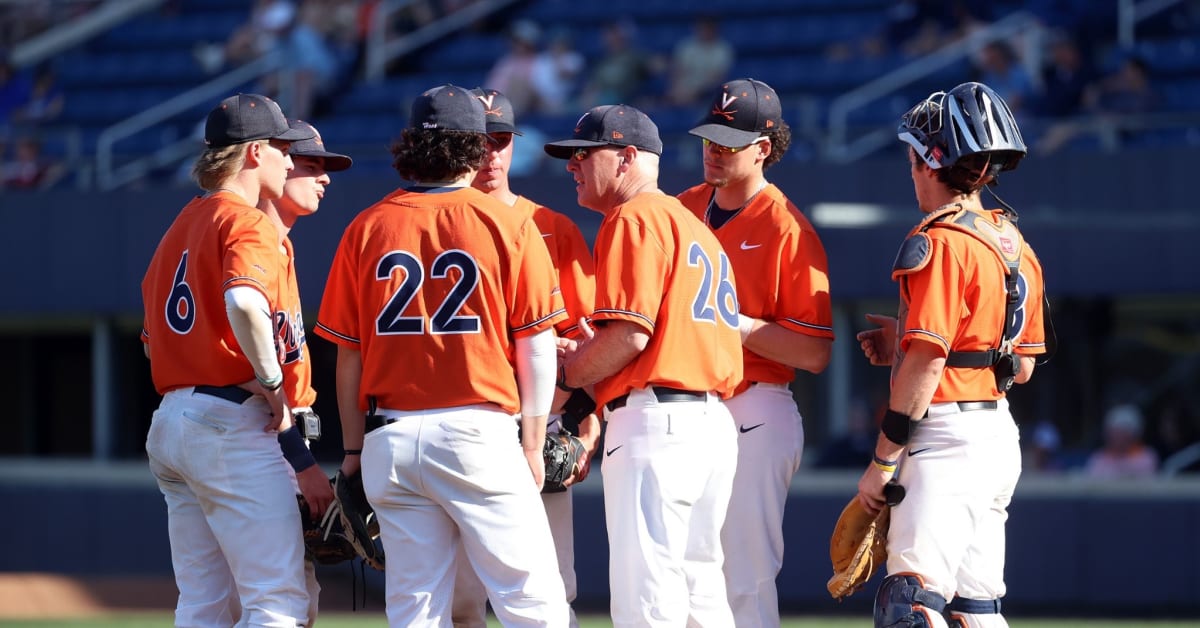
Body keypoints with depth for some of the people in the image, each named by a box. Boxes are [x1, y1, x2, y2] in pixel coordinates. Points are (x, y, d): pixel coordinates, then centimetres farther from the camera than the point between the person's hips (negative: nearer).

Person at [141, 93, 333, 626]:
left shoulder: (180, 227, 19)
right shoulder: (249, 224, -9)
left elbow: (152, 333, 24)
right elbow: (245, 304, -30)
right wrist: (274, 385, -18)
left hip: (169, 420, 9)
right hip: (234, 424, -9)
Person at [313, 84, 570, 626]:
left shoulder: (366, 229, 6)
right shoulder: (508, 225, -1)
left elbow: (348, 356, 6)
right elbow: (536, 346, -1)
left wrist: (354, 449, 14)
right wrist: (532, 445, 7)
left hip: (390, 439, 3)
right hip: (480, 433, -3)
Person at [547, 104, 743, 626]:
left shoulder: (635, 218, -4)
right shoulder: (694, 225, 25)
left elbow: (629, 332, -15)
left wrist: (568, 373, 0)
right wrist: (594, 359, 16)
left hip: (655, 423, -10)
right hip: (713, 423, 10)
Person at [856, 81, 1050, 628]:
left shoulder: (940, 241, -12)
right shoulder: (1013, 245, 14)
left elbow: (927, 362, -18)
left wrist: (882, 461, -14)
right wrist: (903, 345, 20)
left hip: (949, 437, -10)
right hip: (1000, 435, 10)